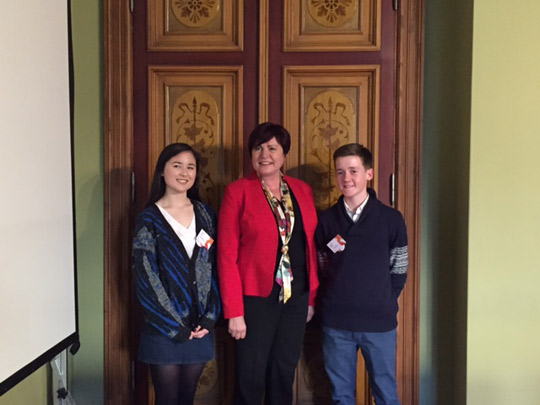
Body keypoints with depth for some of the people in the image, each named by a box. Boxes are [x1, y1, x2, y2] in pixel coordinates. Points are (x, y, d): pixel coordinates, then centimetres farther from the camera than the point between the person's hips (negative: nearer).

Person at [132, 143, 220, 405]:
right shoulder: (149, 219, -5)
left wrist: (209, 317, -5)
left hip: (199, 326, 3)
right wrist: (174, 326, -11)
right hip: (163, 329, -3)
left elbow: (215, 269, 5)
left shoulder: (206, 215, 6)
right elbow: (146, 279, -9)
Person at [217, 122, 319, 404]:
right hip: (256, 297, -4)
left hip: (296, 297, 4)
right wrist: (234, 312, -12)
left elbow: (311, 247, 10)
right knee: (251, 378, 5)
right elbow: (227, 255, -9)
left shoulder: (302, 190, 7)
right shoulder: (238, 191, -6)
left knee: (284, 374, 14)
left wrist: (311, 297, 7)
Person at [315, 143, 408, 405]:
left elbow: (399, 270, 4)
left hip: (379, 322, -1)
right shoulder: (326, 220, 2)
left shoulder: (391, 219, -2)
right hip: (336, 323, 1)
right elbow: (319, 267, 9)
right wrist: (334, 300, 1)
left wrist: (383, 302, -2)